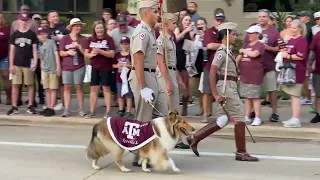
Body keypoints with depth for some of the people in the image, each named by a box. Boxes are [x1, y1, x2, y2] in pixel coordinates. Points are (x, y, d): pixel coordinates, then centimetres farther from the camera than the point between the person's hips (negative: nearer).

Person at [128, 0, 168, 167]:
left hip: (152, 77, 10)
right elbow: (138, 61, -22)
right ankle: (139, 157, 8)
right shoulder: (141, 33, -15)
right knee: (144, 120, -2)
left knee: (161, 114, 12)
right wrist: (143, 88, -25)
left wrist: (151, 84, 17)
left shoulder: (150, 31, 15)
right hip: (142, 78, -10)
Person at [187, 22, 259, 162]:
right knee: (239, 117, -4)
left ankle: (195, 138, 17)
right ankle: (241, 152, 3)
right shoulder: (222, 52, -13)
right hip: (227, 87, -10)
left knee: (222, 121, 13)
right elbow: (212, 73, -19)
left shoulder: (227, 52, 15)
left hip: (230, 88, 10)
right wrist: (215, 94, -20)